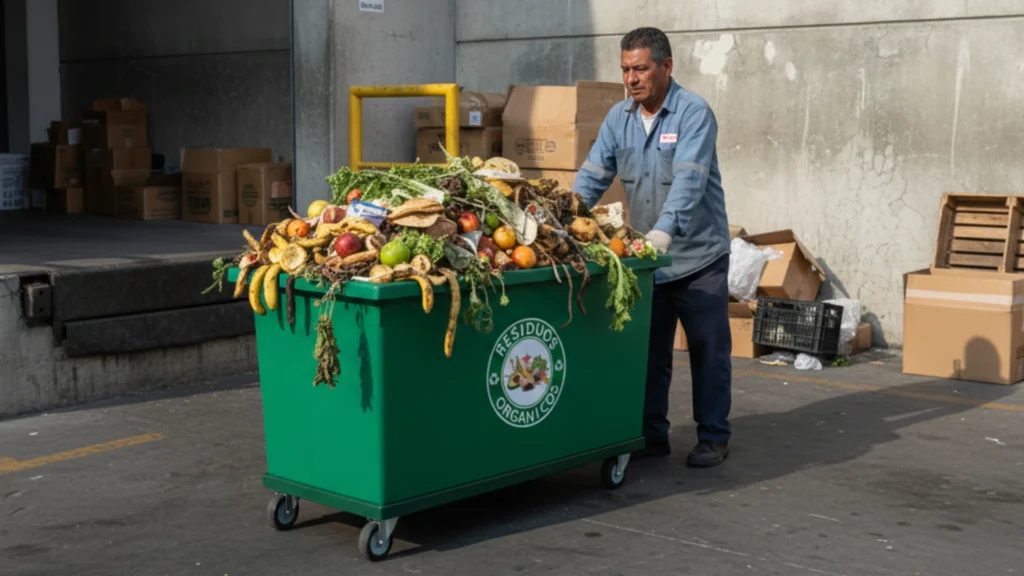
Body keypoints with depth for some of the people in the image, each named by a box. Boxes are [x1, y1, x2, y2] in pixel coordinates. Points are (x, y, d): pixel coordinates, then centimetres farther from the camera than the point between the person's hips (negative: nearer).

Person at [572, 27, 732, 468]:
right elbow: (592, 176, 0)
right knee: (648, 349, 9)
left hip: (698, 256, -5)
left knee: (708, 349, 4)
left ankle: (713, 437, 15)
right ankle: (652, 434, 20)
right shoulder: (619, 118, 3)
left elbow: (688, 181, -26)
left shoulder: (694, 113, -14)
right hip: (646, 257, 5)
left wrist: (662, 233, -39)